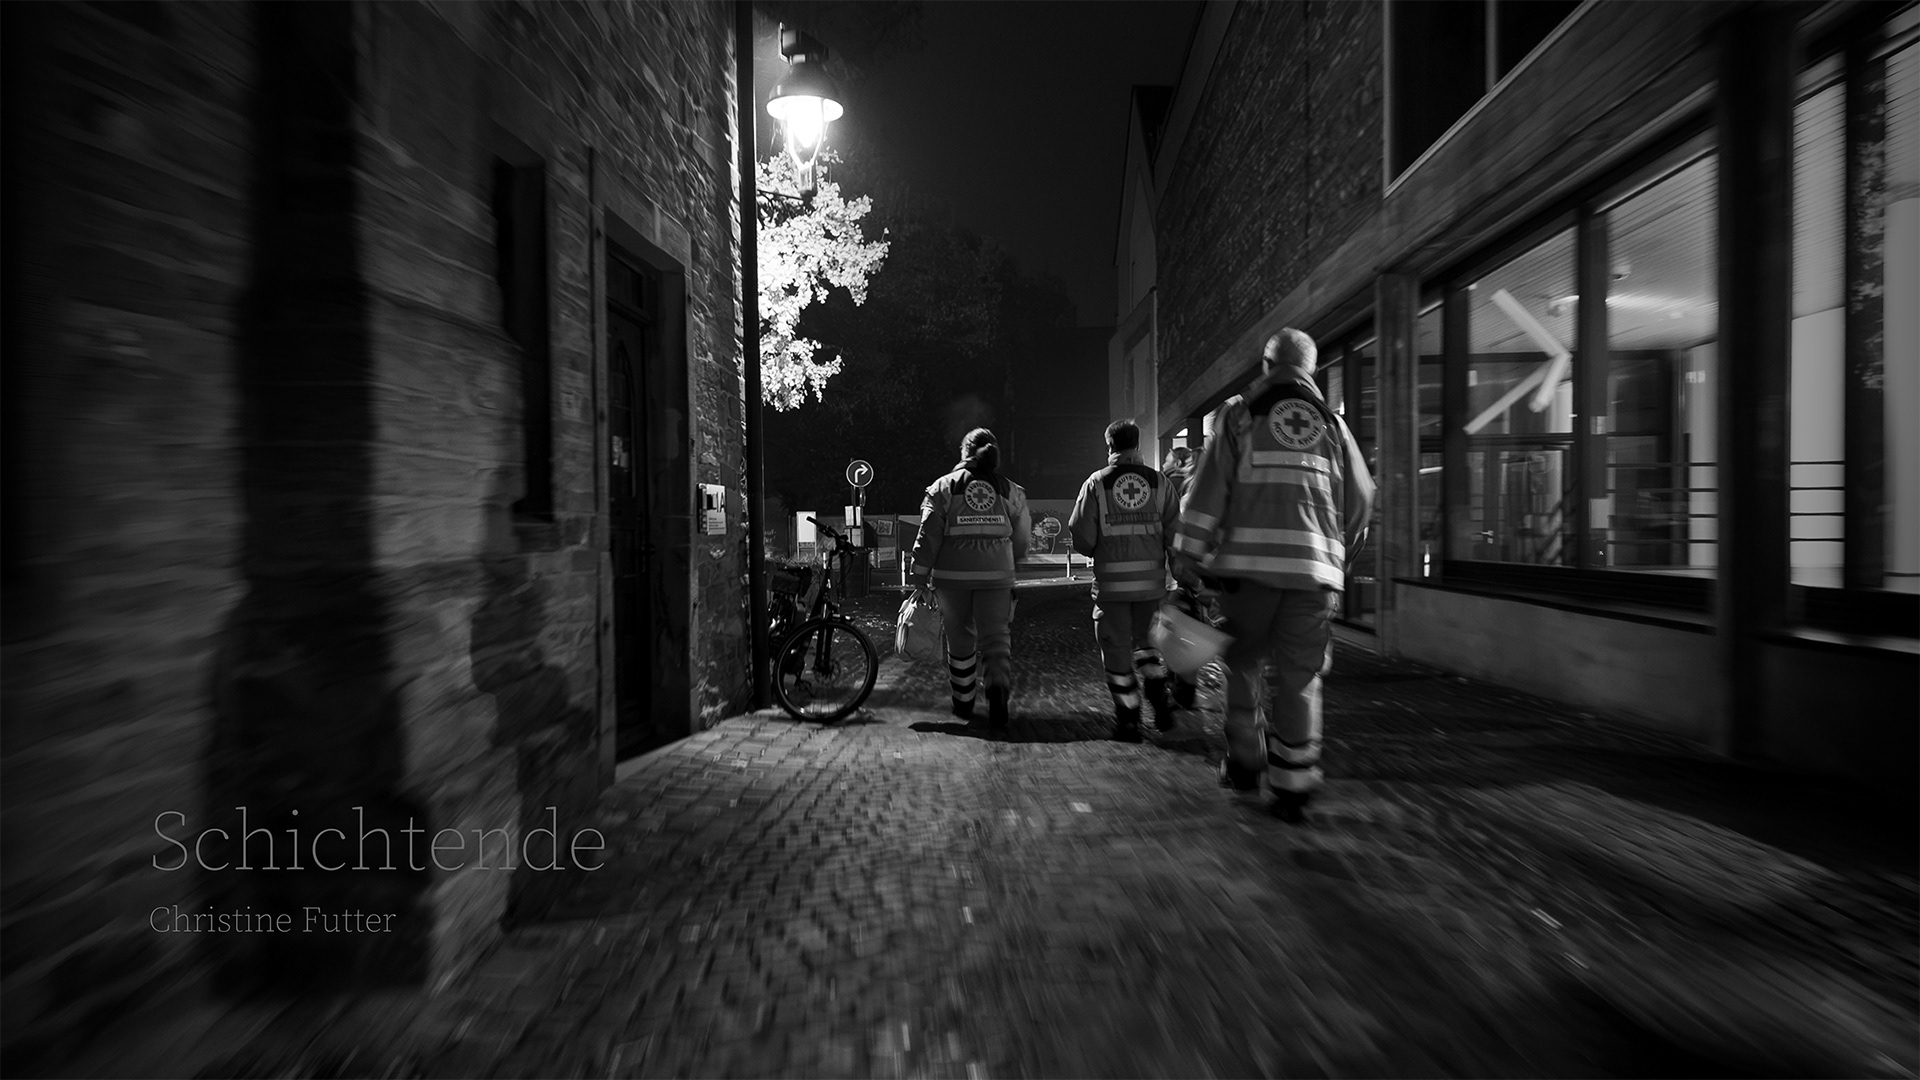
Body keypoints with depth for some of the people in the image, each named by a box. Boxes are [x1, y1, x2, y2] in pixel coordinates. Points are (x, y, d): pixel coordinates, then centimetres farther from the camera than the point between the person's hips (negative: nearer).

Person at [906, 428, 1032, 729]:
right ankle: (999, 689, -23)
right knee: (996, 638, 2)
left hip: (952, 576, 0)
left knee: (960, 639, 13)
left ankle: (963, 703, 24)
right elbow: (1021, 540, 11)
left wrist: (918, 578, -2)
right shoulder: (1011, 491, 8)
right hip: (996, 576, 0)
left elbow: (928, 535, -4)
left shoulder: (943, 487, 3)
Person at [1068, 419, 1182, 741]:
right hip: (1151, 578, 2)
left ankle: (1128, 719, 11)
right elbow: (1175, 532, -1)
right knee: (1146, 640, 22)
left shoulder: (1096, 482, -2)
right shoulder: (1160, 482, 3)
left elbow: (1080, 533, -6)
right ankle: (1160, 699, 11)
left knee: (1117, 647, 7)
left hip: (1111, 579, -2)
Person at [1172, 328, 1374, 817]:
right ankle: (1293, 784, 10)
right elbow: (1361, 498, 17)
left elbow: (1209, 487, -2)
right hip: (1314, 565, 2)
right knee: (1298, 677, 8)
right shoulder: (1332, 422, 15)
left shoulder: (1240, 413, 6)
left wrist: (1188, 555, -1)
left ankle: (1244, 765, 15)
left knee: (1242, 664, 14)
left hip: (1249, 560, -2)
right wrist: (1343, 548, 33)